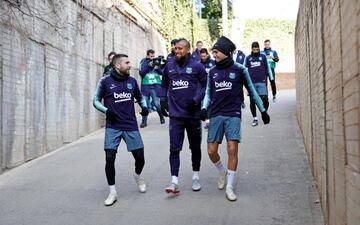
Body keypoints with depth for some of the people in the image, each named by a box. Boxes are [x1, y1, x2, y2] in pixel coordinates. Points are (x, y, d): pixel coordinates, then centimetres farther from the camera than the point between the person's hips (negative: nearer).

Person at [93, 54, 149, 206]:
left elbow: (140, 97, 21)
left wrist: (144, 107, 1)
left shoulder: (132, 81, 7)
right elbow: (96, 100, 6)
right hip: (113, 127, -2)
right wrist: (106, 110, -12)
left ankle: (138, 176, 38)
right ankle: (112, 192, 7)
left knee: (140, 157, 3)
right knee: (109, 158, -10)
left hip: (131, 126, 3)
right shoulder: (105, 81, -2)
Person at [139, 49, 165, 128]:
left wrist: (158, 68, -15)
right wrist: (148, 65, -16)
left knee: (157, 103, -4)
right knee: (145, 103, 0)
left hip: (155, 86, 0)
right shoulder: (144, 62, 3)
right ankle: (144, 121, 9)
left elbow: (162, 72, 5)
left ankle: (162, 118, 18)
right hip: (145, 85, 0)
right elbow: (141, 72, -7)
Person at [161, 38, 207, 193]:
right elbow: (164, 85, 19)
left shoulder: (196, 66, -4)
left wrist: (196, 100, -15)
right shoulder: (169, 66, 6)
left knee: (195, 147, 12)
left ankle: (196, 177, 28)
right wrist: (163, 101, 10)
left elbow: (205, 85, -3)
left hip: (193, 114, -1)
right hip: (175, 114, 2)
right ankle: (174, 181, -3)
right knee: (174, 148, -4)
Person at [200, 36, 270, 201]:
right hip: (216, 115, 3)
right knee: (211, 151, -2)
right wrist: (204, 108, -3)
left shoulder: (239, 69, 0)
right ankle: (222, 173, 30)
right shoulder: (212, 72, 9)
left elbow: (251, 90, 8)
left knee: (232, 150, -9)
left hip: (233, 115, -3)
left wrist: (263, 110, 12)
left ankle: (229, 188, 4)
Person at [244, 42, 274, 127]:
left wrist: (271, 79, 12)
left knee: (265, 99, -7)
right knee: (252, 101, 2)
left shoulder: (263, 57, 8)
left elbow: (268, 68, 13)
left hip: (262, 82, -1)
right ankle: (254, 118, 12)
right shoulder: (248, 58, 8)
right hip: (251, 83, 1)